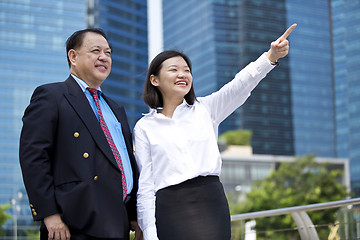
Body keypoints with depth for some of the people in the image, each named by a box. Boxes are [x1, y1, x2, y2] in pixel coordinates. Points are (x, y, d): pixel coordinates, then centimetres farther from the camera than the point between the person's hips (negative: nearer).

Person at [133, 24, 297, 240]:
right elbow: (145, 184, 5)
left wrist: (271, 56, -20)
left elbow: (240, 86, -4)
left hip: (211, 203, 1)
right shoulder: (144, 127, 8)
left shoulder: (205, 109, 13)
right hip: (170, 207, -1)